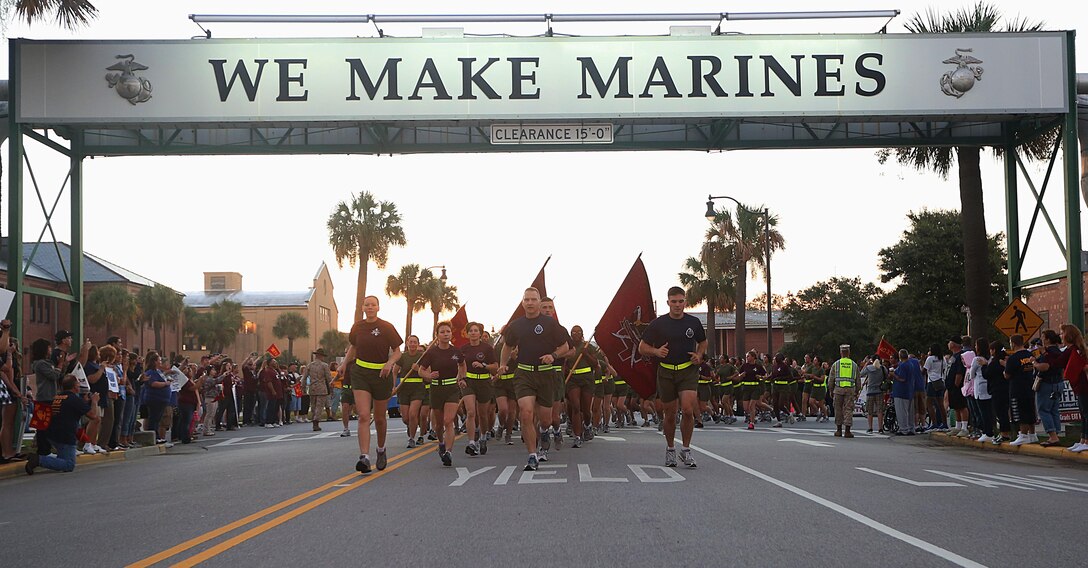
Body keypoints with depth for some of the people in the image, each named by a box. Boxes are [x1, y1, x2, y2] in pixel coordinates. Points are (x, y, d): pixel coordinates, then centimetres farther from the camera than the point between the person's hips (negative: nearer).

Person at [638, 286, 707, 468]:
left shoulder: (693, 322, 4)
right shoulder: (658, 324, -1)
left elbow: (703, 342, 22)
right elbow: (642, 347, 4)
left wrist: (699, 355, 1)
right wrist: (656, 351, -16)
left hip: (688, 371, 0)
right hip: (666, 372, 0)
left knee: (688, 409, -17)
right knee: (670, 414, 6)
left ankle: (686, 449, -2)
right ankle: (670, 449, 27)